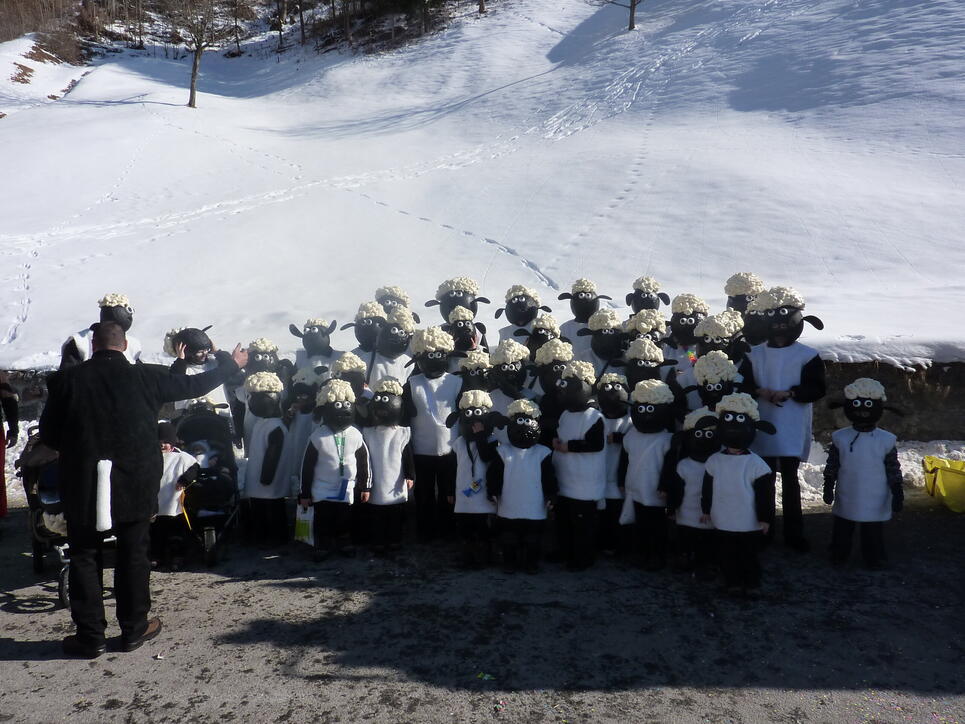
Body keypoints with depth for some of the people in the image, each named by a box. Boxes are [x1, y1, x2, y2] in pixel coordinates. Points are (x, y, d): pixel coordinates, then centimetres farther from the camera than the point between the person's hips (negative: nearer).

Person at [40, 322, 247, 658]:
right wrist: (232, 363, 20)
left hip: (82, 486, 0)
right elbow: (196, 385, 4)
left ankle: (90, 637, 18)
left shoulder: (66, 380, -6)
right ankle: (134, 629, 23)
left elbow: (48, 435, 0)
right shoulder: (145, 377, -7)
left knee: (84, 558, 12)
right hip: (136, 485, 0)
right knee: (133, 556, 13)